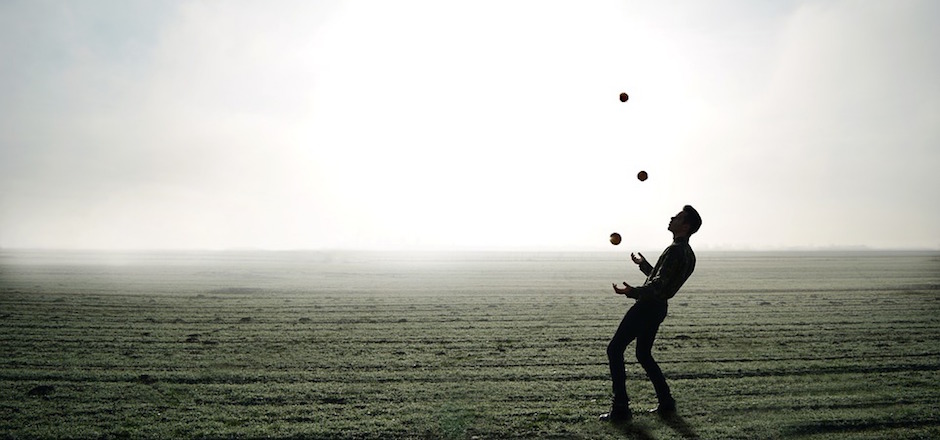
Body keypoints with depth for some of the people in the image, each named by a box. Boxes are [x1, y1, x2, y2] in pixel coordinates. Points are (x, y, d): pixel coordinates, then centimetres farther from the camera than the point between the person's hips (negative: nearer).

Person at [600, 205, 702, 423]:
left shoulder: (675, 250, -17)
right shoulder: (688, 253, 15)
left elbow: (658, 285, -28)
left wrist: (633, 291, -41)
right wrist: (643, 263, 41)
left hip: (647, 306, -10)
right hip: (659, 307, 10)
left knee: (614, 349, -6)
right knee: (643, 354, 22)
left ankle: (621, 409, -7)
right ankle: (666, 403, 22)